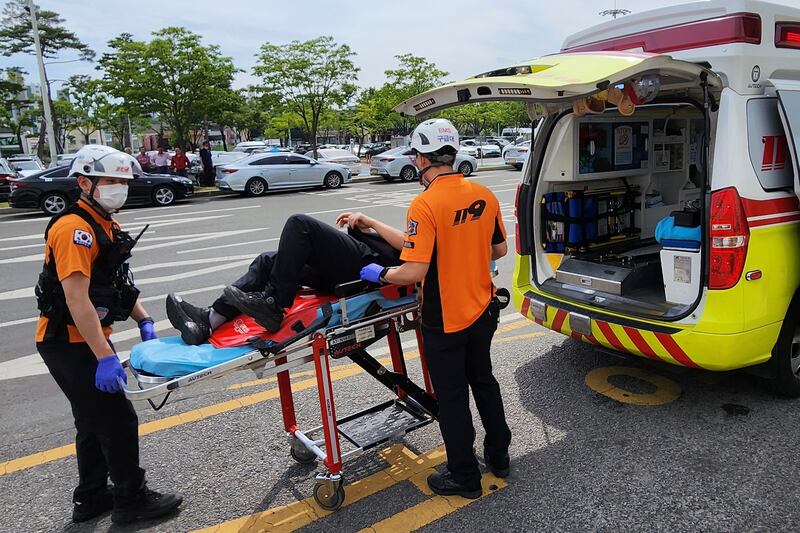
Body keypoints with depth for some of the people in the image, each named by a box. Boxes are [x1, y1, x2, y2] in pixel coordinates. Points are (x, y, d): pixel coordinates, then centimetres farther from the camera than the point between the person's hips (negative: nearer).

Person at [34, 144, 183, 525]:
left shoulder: (105, 227, 10)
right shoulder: (75, 229, -21)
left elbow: (119, 283, 17)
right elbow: (76, 298, -28)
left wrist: (144, 322, 5)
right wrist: (105, 357, -31)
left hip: (86, 339, 10)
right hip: (70, 343, -10)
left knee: (95, 420, 19)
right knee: (118, 421, -2)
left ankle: (92, 498, 34)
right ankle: (131, 500, 14)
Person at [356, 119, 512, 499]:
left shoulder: (425, 204, -23)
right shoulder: (484, 196, -2)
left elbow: (414, 272, -27)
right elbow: (499, 250, 8)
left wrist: (380, 274, -9)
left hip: (445, 321, -6)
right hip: (482, 311, 7)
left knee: (452, 397, 10)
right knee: (483, 381, 24)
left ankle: (464, 477, 26)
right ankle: (498, 456, 40)